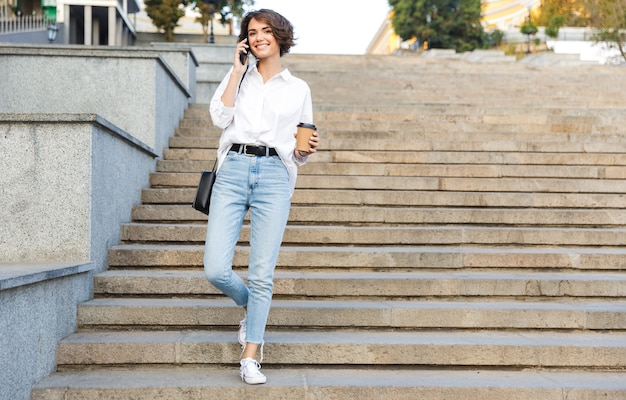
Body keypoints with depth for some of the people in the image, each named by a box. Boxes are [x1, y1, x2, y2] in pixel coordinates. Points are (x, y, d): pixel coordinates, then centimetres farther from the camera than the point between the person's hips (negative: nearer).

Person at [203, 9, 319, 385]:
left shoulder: (298, 89, 15)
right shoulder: (237, 76, 16)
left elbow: (299, 154, 16)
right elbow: (220, 117, -2)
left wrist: (306, 149, -7)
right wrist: (237, 71, 1)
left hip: (274, 175, -1)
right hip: (233, 171, 1)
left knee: (262, 274, -4)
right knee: (216, 269, -8)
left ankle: (250, 358, 7)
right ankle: (251, 307, 25)